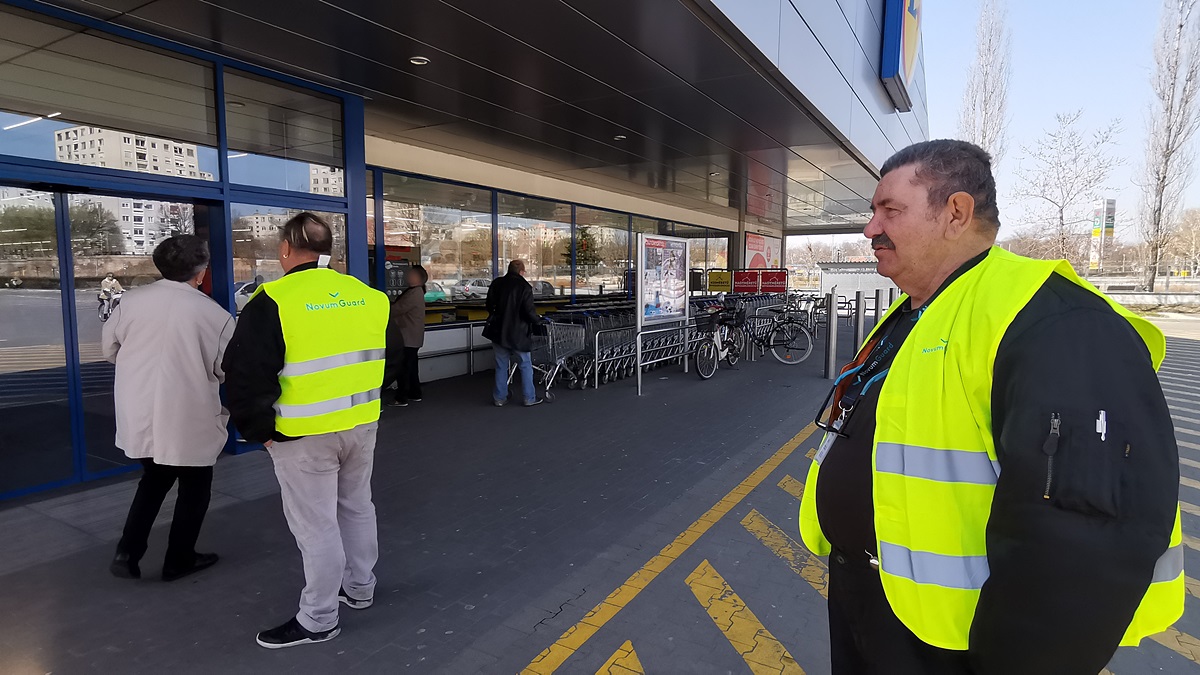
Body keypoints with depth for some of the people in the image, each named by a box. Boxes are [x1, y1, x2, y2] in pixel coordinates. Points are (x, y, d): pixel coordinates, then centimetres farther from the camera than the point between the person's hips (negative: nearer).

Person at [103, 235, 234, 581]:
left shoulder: (132, 300, -5)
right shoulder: (215, 314, -16)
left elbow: (110, 349, 8)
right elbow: (228, 371, -9)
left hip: (140, 417, 5)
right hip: (189, 421, -4)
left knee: (153, 480, 27)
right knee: (194, 488, 16)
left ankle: (127, 553, 21)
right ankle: (179, 560, 26)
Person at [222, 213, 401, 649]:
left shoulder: (274, 301, -15)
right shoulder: (368, 296, 4)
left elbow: (246, 375, -16)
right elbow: (390, 357, 13)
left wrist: (260, 429, -4)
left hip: (304, 435, -6)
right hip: (361, 425, 6)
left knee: (315, 525, 5)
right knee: (356, 507, 21)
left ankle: (318, 620, 19)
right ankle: (360, 589, 38)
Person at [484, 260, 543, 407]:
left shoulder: (496, 284, 2)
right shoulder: (524, 287, -14)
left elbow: (489, 306, 11)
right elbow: (529, 312, -18)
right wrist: (537, 319, 3)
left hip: (498, 332, 4)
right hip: (518, 334, -4)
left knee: (501, 366, 13)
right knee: (525, 366, 9)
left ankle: (500, 398, 18)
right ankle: (529, 398, 14)